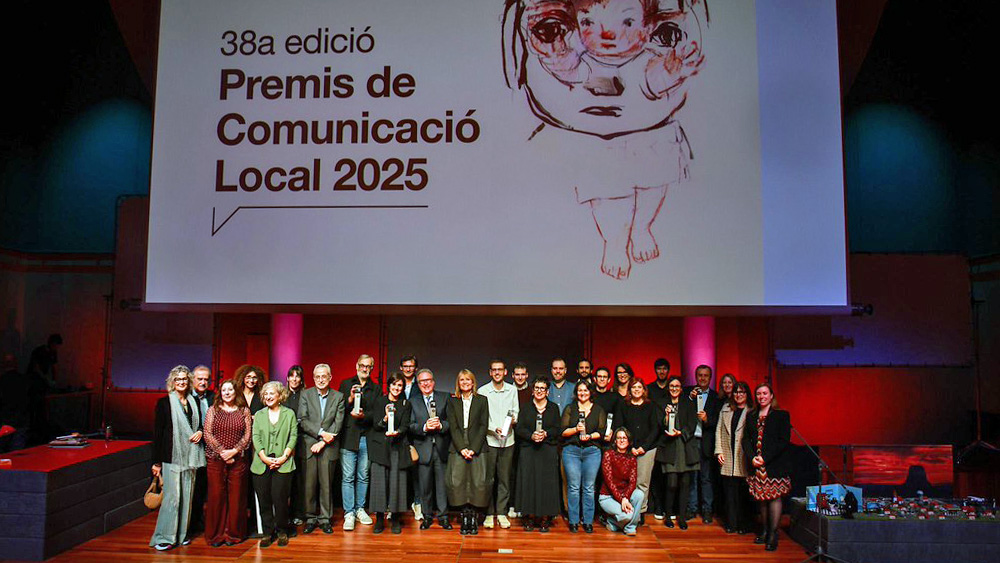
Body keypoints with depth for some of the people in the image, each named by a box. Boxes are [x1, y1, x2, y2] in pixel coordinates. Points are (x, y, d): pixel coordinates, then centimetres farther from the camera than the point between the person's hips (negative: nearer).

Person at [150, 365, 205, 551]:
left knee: (187, 495, 8)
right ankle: (164, 537, 3)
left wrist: (200, 432, -2)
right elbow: (157, 432, -3)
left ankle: (182, 533, 19)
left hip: (190, 457, 5)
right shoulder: (164, 402, -2)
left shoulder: (193, 402, 11)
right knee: (172, 496, -8)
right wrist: (156, 461, -5)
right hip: (171, 457, -5)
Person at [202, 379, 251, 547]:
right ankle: (215, 534, 13)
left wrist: (234, 451, -11)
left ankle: (233, 533, 14)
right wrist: (222, 451, -10)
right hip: (215, 459, 0)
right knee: (216, 495, 1)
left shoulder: (244, 411, 7)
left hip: (238, 459, 0)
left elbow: (247, 435, 2)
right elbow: (208, 434, 0)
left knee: (236, 496, 2)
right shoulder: (213, 410, 6)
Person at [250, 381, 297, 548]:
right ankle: (267, 533, 14)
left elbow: (293, 436, 2)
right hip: (262, 464, 2)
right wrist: (264, 457, -8)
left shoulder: (289, 414, 8)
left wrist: (284, 456, -9)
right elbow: (255, 437, 6)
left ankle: (282, 532, 9)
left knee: (280, 499, -7)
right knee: (264, 500, 2)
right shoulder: (259, 415, 14)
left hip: (283, 464, -2)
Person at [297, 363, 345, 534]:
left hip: (328, 447, 0)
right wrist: (321, 432, -15)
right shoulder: (305, 395, 5)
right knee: (309, 484, 2)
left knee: (326, 485, 4)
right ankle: (310, 519, 15)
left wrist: (322, 442, -9)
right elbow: (302, 420, -4)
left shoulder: (338, 397, 6)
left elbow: (338, 423, -1)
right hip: (308, 446, 0)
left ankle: (325, 519, 14)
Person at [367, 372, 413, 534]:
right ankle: (379, 520, 4)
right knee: (379, 481, -6)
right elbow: (375, 425, 2)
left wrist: (396, 432, -19)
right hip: (380, 446, -1)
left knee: (397, 481, -4)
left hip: (398, 447, 1)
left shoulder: (406, 405, 10)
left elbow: (405, 426, 2)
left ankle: (396, 520, 7)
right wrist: (385, 419, -18)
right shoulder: (379, 401, 7)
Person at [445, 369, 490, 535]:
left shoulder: (482, 400, 8)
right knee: (458, 482, -6)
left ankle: (474, 519, 1)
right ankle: (465, 518, 3)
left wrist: (474, 449, -8)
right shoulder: (452, 401, 12)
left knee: (478, 482, -7)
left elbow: (483, 426, 2)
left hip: (477, 448, -1)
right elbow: (453, 427, 4)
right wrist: (462, 448, -9)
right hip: (458, 448, 1)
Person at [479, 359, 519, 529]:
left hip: (507, 440, 2)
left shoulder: (512, 390, 7)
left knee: (504, 479, 6)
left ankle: (502, 513, 16)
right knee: (488, 479, 2)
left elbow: (515, 411, 12)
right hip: (489, 440, -2)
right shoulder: (482, 391, -2)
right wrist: (494, 428, -17)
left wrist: (513, 419, -10)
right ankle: (489, 513, 14)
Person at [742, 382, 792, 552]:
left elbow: (783, 441, -8)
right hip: (755, 465, 4)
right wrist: (752, 457, -7)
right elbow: (746, 439, 10)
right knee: (761, 498, 8)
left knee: (774, 496, -4)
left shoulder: (782, 415, -1)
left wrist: (765, 458, -14)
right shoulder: (751, 416, 13)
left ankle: (773, 535, 2)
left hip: (774, 464, -4)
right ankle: (764, 531, 18)